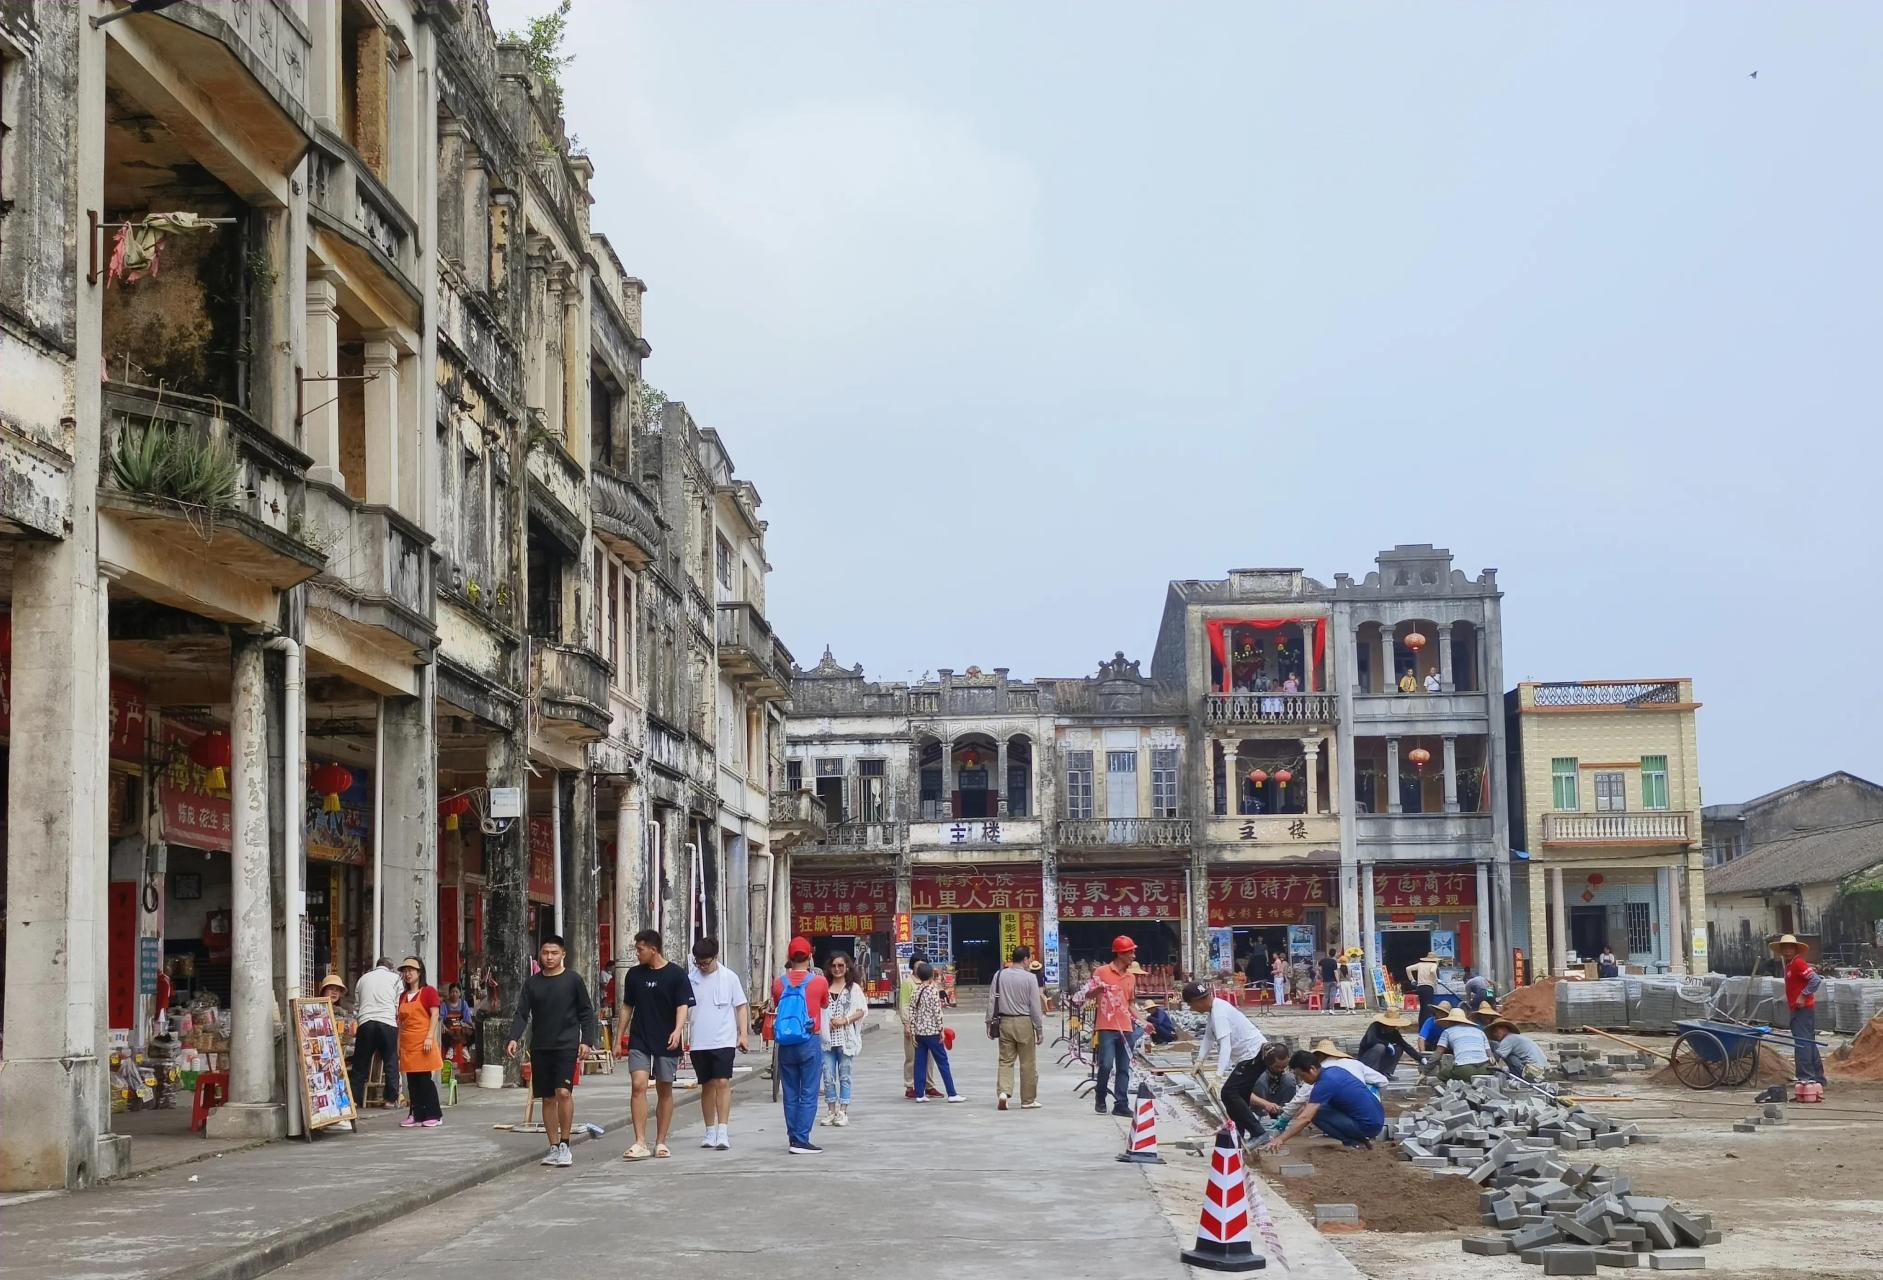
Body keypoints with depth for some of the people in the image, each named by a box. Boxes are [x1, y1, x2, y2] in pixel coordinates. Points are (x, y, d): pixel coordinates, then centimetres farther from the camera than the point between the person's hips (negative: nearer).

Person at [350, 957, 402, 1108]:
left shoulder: (363, 978, 23)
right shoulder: (395, 978, 14)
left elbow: (356, 1006, 23)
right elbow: (399, 1006, 8)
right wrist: (398, 1020, 21)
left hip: (365, 1022, 2)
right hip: (388, 1022, -2)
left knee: (361, 1063, 8)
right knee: (391, 1062, 4)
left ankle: (354, 1097, 7)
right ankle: (391, 1098, 3)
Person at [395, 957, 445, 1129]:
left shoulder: (429, 991, -2)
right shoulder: (403, 995, 17)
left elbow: (435, 1015, -8)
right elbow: (401, 1021, 19)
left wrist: (430, 1037, -17)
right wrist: (398, 1043, 14)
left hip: (423, 1041, -6)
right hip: (407, 1042, 6)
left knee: (425, 1079, -7)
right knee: (412, 1080, 5)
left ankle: (434, 1115, -1)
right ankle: (416, 1115, 9)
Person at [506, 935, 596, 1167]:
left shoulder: (573, 980, 0)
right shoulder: (532, 983, 8)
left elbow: (586, 1012, 4)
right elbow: (522, 1014, 5)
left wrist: (586, 1040, -4)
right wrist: (514, 1038, -10)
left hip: (566, 1046, -4)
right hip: (540, 1048, 4)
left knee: (563, 1092, -17)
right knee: (548, 1098, 7)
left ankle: (564, 1144, -5)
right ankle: (554, 1148, 15)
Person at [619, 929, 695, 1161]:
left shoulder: (676, 975, -3)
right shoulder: (634, 974, 8)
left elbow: (683, 1006, -9)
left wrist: (678, 1030, -26)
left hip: (666, 1043, -2)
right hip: (639, 1041, 2)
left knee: (664, 1090, 6)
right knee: (638, 1085, -12)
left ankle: (660, 1142, 16)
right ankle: (640, 1143, -14)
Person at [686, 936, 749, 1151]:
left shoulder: (729, 977, -1)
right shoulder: (690, 978, 4)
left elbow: (741, 1006, 4)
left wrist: (743, 1034, -3)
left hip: (723, 1040, -3)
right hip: (698, 1042, 3)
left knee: (722, 1083, -12)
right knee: (707, 1085, 10)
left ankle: (723, 1132, -12)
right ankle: (710, 1132, 18)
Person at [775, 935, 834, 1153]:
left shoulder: (779, 982, -1)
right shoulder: (819, 981, -6)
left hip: (785, 1045, 3)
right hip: (810, 1043, -3)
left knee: (790, 1094, 10)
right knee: (808, 1094, -1)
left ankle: (793, 1139, 14)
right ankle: (801, 1141, -6)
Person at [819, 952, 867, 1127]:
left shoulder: (854, 988, 4)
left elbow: (863, 1010, -2)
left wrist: (845, 1020, -14)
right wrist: (825, 1022, -10)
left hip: (846, 1039, -2)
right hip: (826, 1038, 2)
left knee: (844, 1077, 2)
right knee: (828, 1077, 3)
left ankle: (843, 1112, 7)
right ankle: (832, 1111, 13)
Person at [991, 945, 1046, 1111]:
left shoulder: (999, 975, 2)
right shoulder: (1029, 977, -9)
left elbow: (992, 1000, 4)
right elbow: (1035, 1005, -7)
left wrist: (990, 1022, 12)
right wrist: (1039, 1029, 0)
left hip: (1005, 1022, 3)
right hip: (1024, 1023, -3)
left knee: (1005, 1060, 9)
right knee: (1028, 1063, 7)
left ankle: (1003, 1091, -12)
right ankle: (1028, 1100, 13)